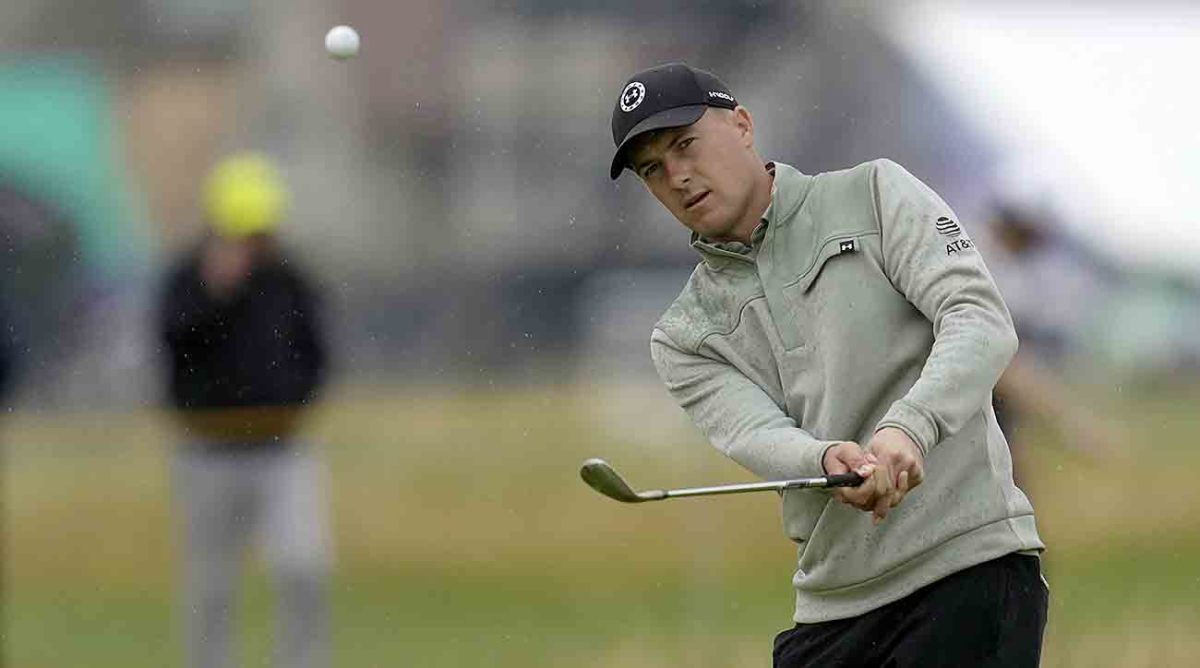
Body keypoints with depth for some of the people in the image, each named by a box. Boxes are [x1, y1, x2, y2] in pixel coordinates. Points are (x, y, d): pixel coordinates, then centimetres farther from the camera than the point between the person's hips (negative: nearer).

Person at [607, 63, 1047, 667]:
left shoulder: (875, 195, 6)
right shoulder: (683, 339, 14)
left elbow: (980, 321, -9)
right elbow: (755, 435, -5)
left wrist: (908, 428, -28)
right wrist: (829, 459, -30)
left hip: (971, 567, -4)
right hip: (830, 610, 5)